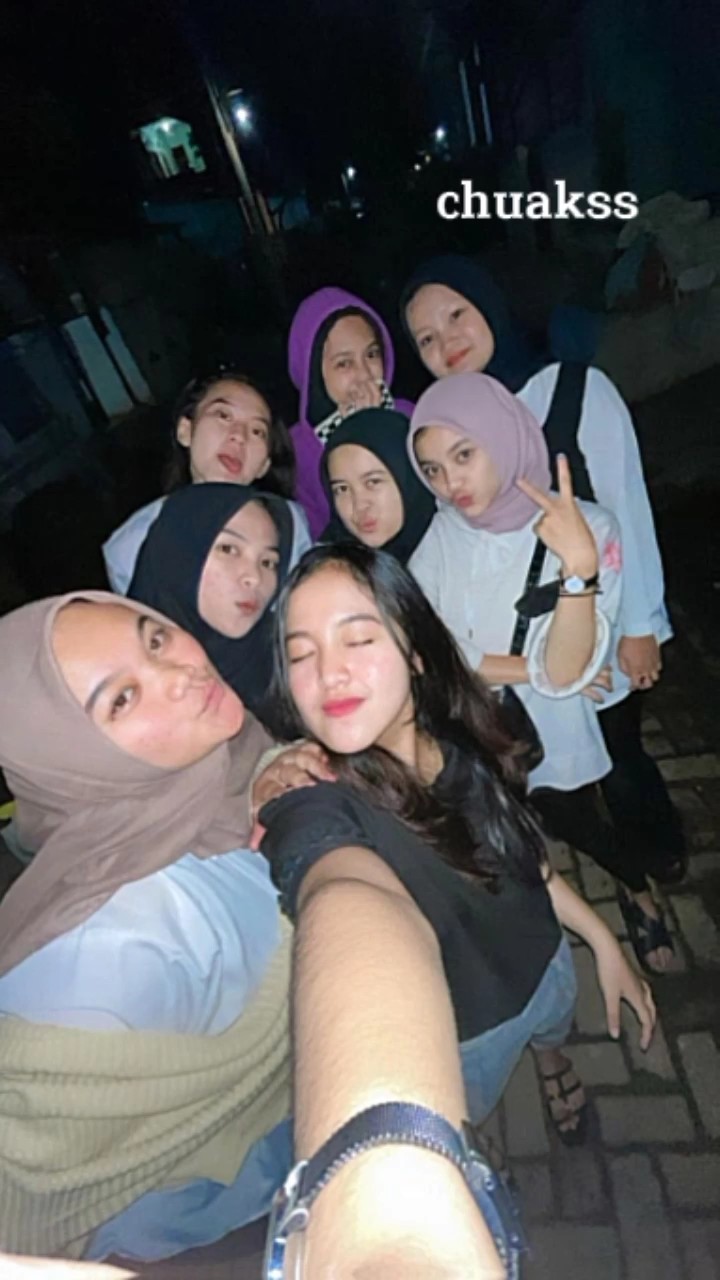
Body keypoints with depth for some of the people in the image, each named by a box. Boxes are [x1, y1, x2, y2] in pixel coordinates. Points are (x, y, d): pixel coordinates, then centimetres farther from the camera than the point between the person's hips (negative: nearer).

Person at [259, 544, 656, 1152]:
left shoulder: (461, 734, -21)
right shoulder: (314, 813, -39)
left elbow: (520, 855, -3)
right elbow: (350, 900, -63)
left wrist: (602, 941, 3)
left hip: (544, 966, 4)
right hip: (463, 1038, -4)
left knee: (555, 1030, 36)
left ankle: (554, 1060, 73)